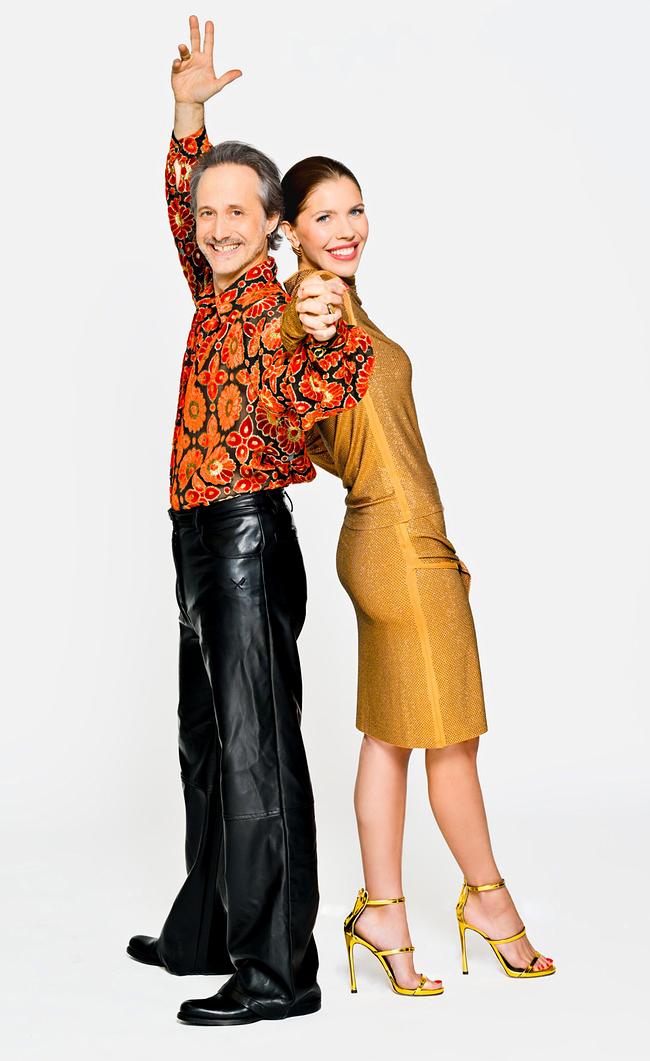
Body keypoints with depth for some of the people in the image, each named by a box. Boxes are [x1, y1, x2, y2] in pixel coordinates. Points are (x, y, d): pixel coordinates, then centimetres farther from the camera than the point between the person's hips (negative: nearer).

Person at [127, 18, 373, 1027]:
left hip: (248, 535, -9)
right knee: (207, 745, 17)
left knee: (255, 748, -6)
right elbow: (182, 209, 27)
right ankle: (205, 934, 32)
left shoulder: (286, 307, -11)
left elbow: (348, 367, -31)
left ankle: (280, 972, 2)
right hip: (201, 538, 9)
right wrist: (189, 111, 21)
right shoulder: (215, 294, 12)